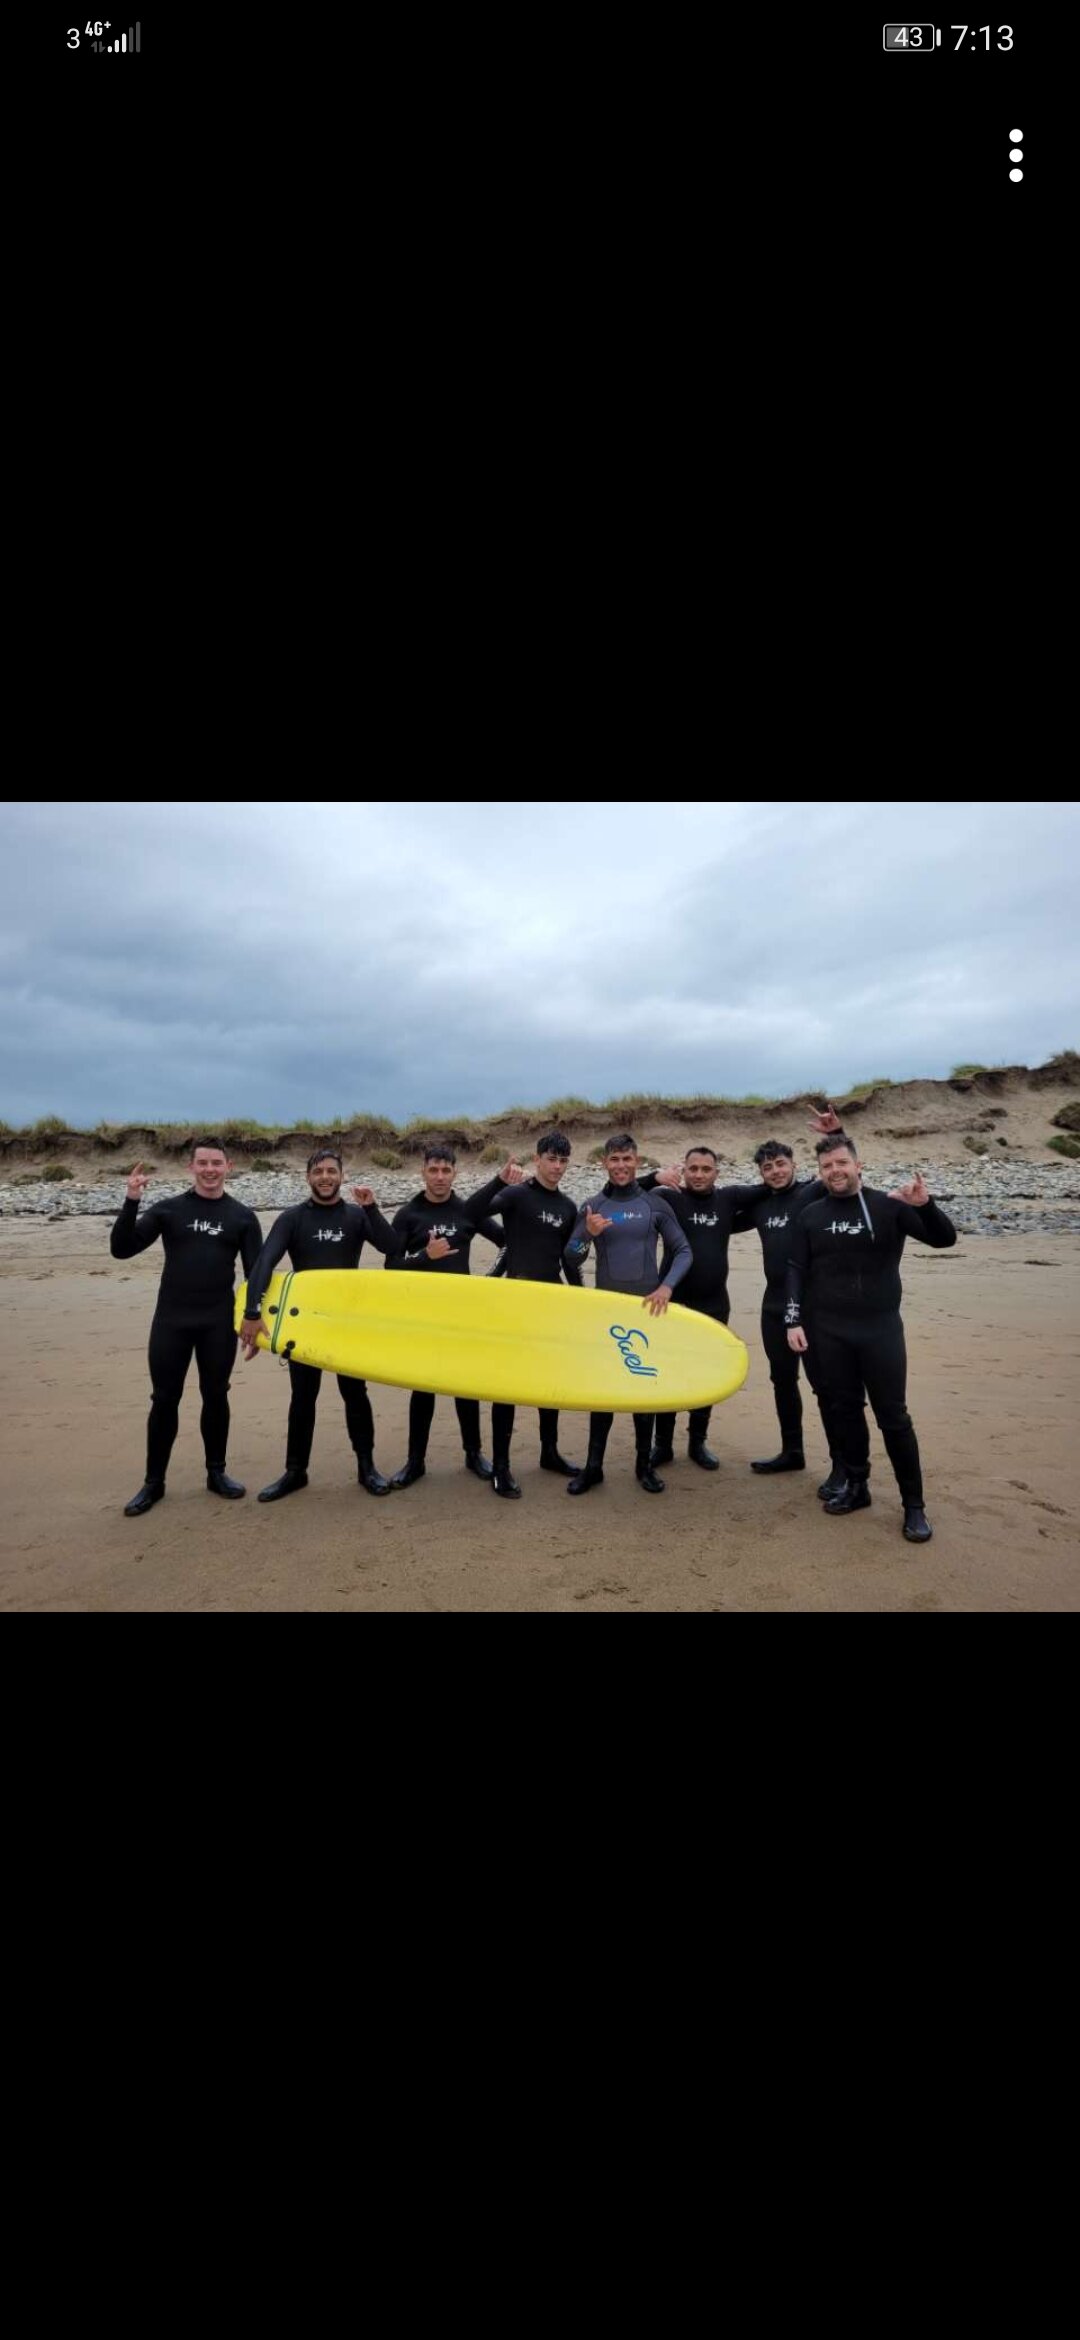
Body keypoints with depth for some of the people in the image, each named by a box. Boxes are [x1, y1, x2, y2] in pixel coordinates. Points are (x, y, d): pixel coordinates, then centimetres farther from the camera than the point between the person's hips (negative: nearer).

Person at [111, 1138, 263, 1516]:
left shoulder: (242, 1216, 3)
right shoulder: (169, 1209, 1)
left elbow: (256, 1272, 3)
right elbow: (121, 1250, -5)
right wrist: (131, 1202, -18)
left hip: (219, 1323, 0)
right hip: (171, 1321, 0)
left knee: (216, 1396, 9)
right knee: (164, 1400, 6)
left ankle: (216, 1473, 25)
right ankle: (153, 1482, 21)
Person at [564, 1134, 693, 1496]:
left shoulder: (656, 1204, 0)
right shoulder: (592, 1207, 2)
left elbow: (683, 1252, 1)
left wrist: (667, 1286, -14)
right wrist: (588, 1234, -20)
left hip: (647, 1306, 0)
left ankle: (644, 1465, 20)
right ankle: (593, 1466, 13)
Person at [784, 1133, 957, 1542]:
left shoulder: (889, 1206, -4)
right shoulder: (811, 1216, 3)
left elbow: (945, 1240, -9)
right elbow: (796, 1271, 5)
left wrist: (926, 1205, -29)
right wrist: (793, 1321, -3)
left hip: (881, 1329, -2)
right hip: (828, 1332, 2)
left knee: (893, 1417, 1)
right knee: (844, 1411, 10)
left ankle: (913, 1504, 14)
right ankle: (856, 1485, 27)